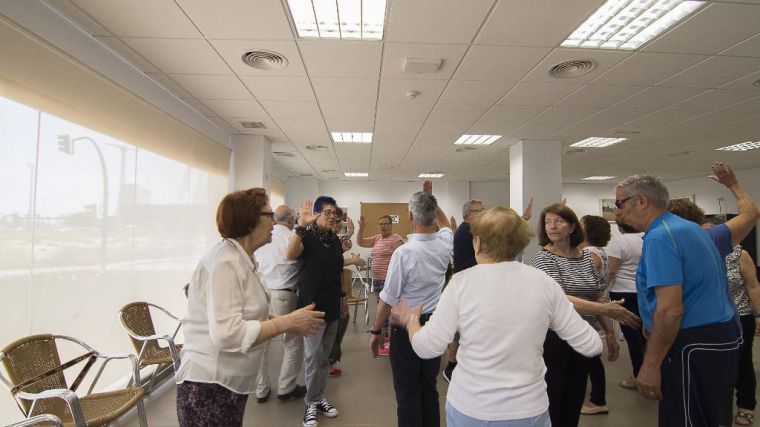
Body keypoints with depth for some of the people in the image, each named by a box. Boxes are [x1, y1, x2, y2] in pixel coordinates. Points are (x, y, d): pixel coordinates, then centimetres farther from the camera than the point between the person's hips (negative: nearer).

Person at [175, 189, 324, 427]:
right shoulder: (225, 262, -22)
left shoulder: (241, 259, 9)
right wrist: (287, 323, -24)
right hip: (210, 385, -9)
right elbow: (227, 333, -30)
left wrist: (286, 321, -3)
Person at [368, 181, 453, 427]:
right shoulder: (444, 244, -5)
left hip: (407, 327, -6)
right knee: (429, 388, 19)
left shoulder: (404, 252, -22)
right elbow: (444, 224, 21)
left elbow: (388, 299, -15)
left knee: (407, 393, 7)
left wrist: (375, 331, -2)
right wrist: (429, 198, 23)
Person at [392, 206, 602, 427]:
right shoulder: (544, 282, -8)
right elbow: (591, 345, -2)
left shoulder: (462, 282, -14)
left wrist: (411, 320, 8)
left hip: (469, 409, -1)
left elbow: (427, 347, -11)